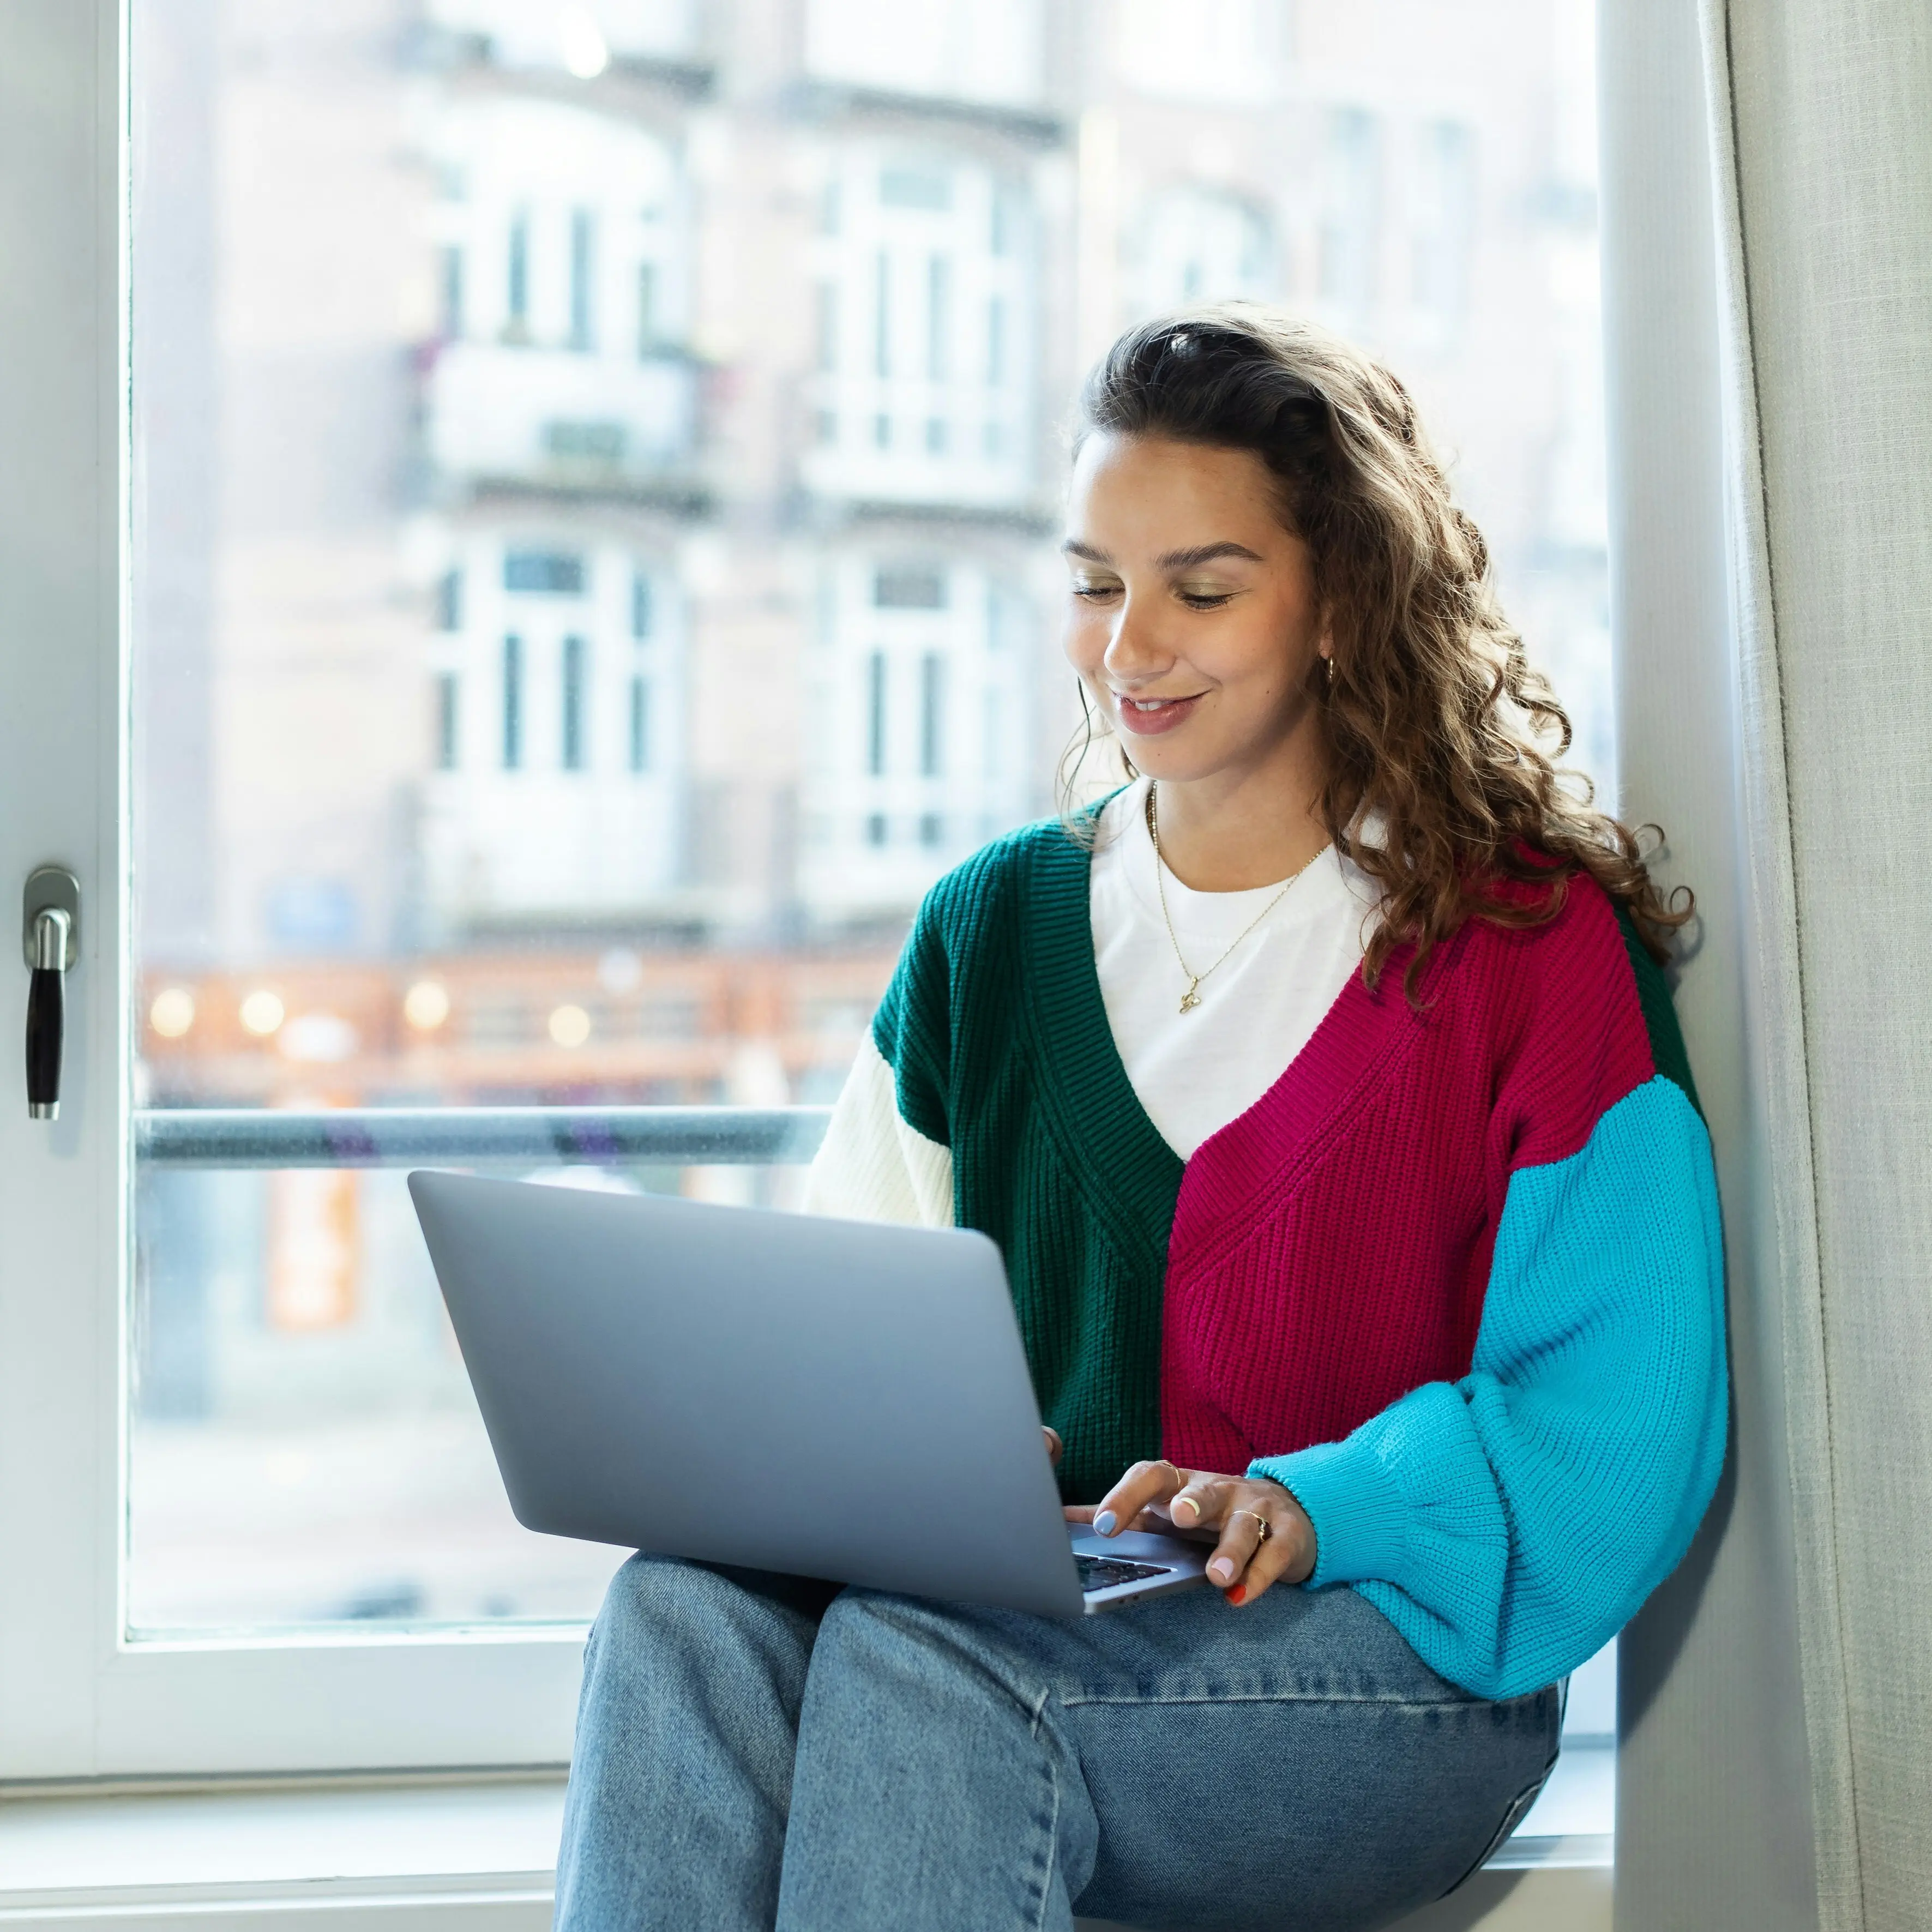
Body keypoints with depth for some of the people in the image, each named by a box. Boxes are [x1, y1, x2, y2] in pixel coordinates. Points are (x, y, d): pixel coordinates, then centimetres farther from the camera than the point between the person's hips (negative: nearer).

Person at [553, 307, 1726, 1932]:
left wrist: (1315, 1503, -21)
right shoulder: (993, 929, 16)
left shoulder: (1534, 940, 0)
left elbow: (1621, 1421, -5)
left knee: (917, 1660, -34)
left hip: (1391, 1650, -4)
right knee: (689, 1606, -29)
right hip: (1025, 1612, 4)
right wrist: (841, 1452, -10)